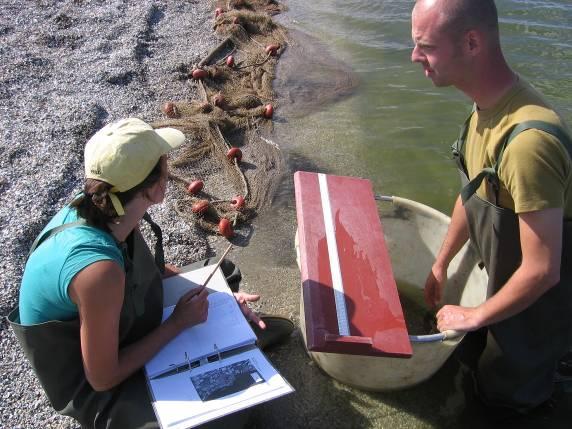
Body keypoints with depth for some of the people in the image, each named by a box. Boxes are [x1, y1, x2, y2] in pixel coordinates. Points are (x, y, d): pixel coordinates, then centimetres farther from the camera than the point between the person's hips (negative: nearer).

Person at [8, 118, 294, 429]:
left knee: (221, 272, 12)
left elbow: (149, 268, 3)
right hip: (94, 389, -7)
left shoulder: (96, 210, -17)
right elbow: (103, 378, -28)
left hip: (120, 325, 7)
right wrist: (178, 323, -20)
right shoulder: (99, 268, -41)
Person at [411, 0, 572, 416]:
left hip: (537, 303, -7)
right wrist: (441, 263, 14)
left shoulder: (528, 139, -40)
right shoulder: (488, 104, -9)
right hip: (502, 280, 8)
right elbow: (473, 194, 5)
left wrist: (475, 316, -16)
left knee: (503, 393, 18)